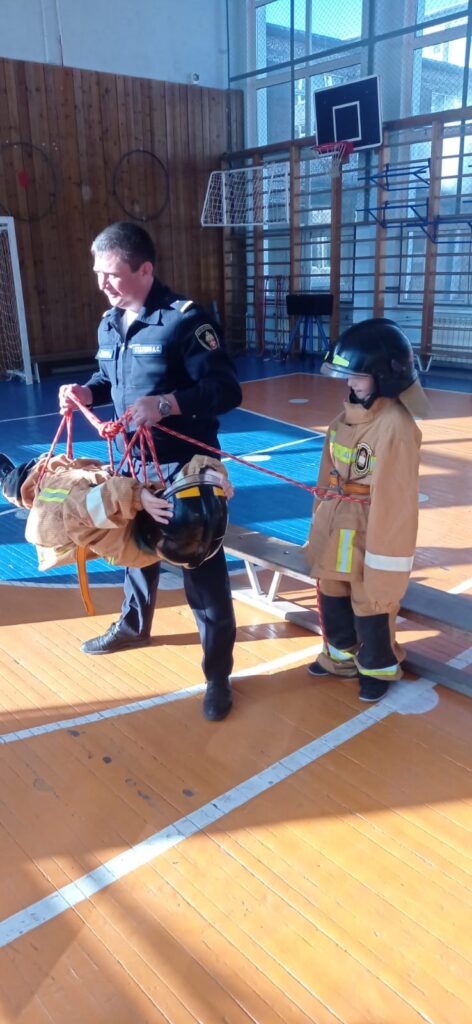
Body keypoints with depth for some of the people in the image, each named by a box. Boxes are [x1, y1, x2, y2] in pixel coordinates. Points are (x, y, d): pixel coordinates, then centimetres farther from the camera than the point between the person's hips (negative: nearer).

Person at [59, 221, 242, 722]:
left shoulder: (185, 318, -16)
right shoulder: (109, 323, 7)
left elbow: (226, 390, -20)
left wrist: (165, 404, -33)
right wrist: (85, 391, -1)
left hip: (186, 466, -7)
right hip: (133, 462, 7)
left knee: (202, 567, 1)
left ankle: (218, 672, 15)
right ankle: (133, 625, 51)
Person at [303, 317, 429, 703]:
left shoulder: (396, 426, -24)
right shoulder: (350, 413, 1)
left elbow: (395, 497, -22)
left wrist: (383, 558, -17)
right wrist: (320, 524, 15)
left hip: (369, 533, -7)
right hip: (336, 529, 8)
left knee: (371, 604, 13)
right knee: (332, 597, 22)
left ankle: (378, 669, 38)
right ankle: (342, 657, 47)